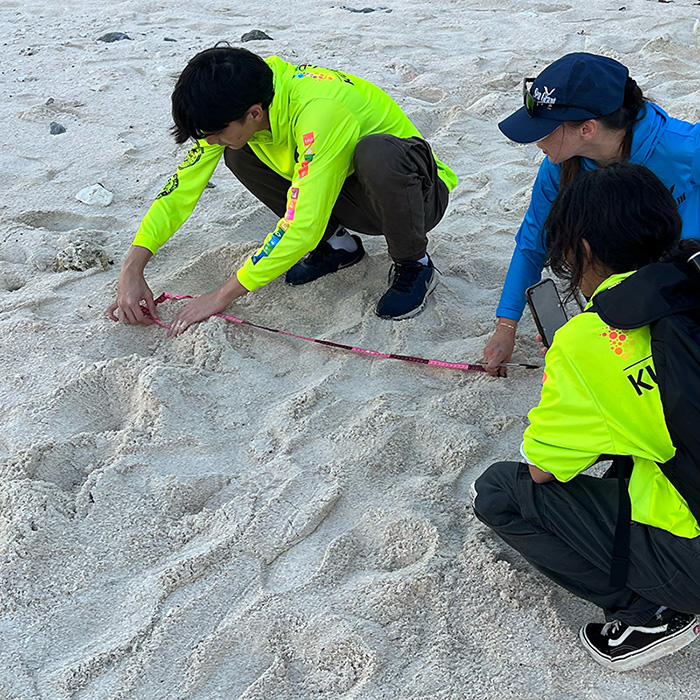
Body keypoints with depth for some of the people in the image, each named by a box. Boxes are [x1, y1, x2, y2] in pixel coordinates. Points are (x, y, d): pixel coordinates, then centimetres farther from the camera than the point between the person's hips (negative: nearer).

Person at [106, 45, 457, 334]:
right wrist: (132, 270, -18)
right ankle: (336, 244, 6)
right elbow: (183, 185, -10)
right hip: (352, 194, 7)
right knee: (240, 154, -9)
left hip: (415, 194, -6)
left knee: (376, 153, -41)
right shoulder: (236, 104, -14)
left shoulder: (319, 112, -36)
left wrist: (221, 296, -30)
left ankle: (413, 264, -12)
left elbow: (302, 227, -37)